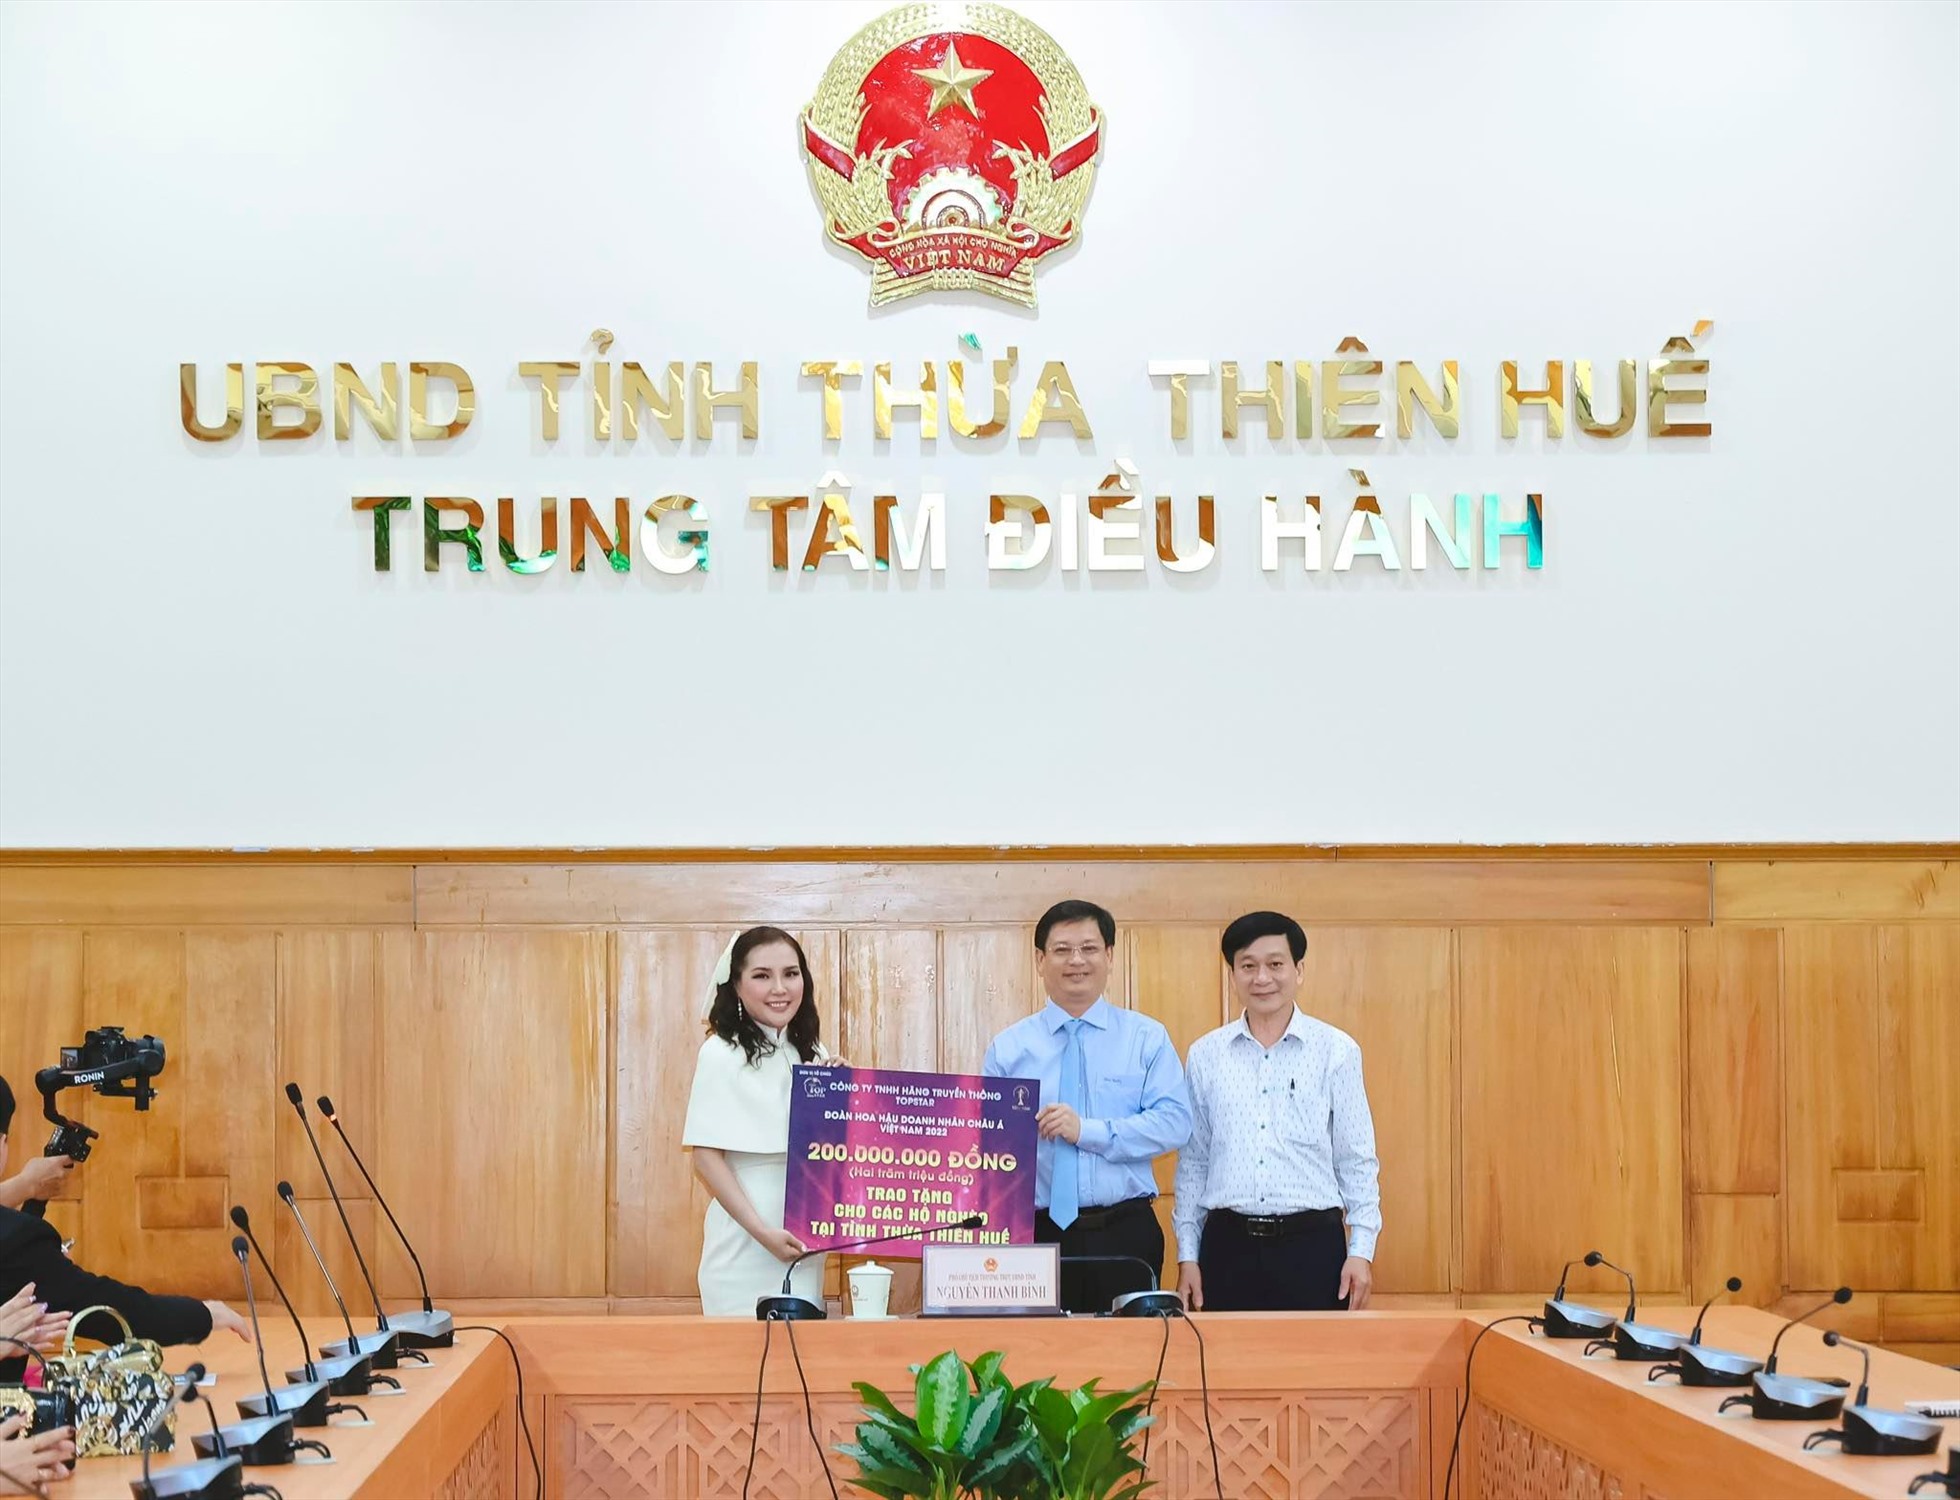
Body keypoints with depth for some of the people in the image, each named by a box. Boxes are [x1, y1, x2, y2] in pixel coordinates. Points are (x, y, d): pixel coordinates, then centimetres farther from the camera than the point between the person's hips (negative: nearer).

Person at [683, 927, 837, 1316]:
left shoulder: (813, 1054, 9)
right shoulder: (721, 1054, -10)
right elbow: (706, 1156, -12)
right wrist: (762, 1231, -17)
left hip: (804, 1238, 6)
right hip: (746, 1243, -6)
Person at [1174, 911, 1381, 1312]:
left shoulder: (1337, 1051, 1)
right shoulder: (1205, 1054, 7)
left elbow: (1357, 1161, 3)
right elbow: (1193, 1161, 11)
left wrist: (1361, 1251, -3)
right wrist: (1187, 1253, 8)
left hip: (1312, 1241, -2)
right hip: (1228, 1245, 2)